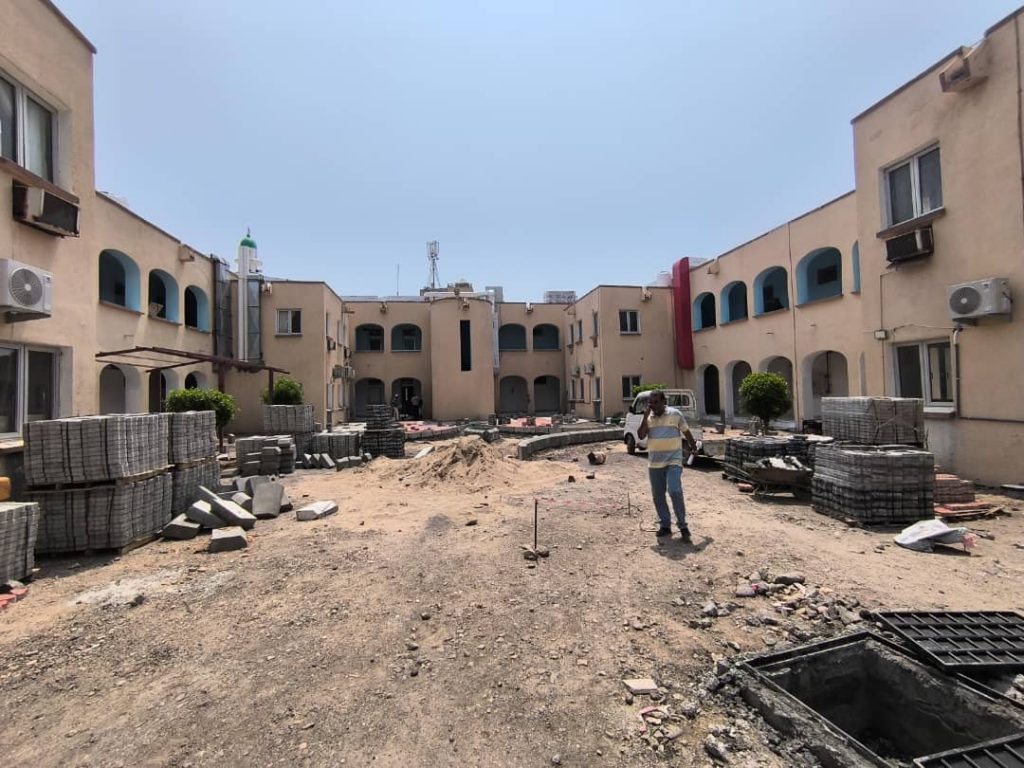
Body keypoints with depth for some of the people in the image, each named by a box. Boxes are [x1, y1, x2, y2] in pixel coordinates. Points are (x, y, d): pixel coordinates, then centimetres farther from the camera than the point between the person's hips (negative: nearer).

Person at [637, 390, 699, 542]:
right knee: (658, 496, 8)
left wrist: (693, 445, 22)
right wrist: (645, 417, -13)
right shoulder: (648, 418, 5)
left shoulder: (675, 414, -2)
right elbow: (641, 436, -7)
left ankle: (683, 525, -1)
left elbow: (686, 431, 11)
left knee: (675, 491, -17)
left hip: (673, 461, -4)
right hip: (654, 463, 4)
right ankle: (665, 525, 22)